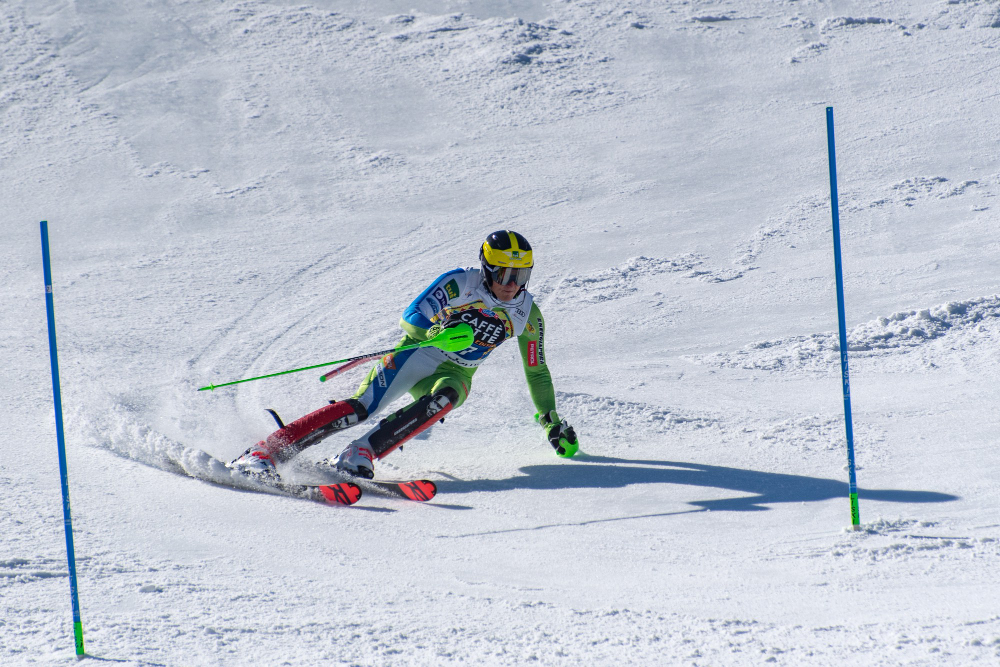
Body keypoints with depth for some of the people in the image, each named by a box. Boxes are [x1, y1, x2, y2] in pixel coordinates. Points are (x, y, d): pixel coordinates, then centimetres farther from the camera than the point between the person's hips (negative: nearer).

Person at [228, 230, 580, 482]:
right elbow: (410, 317, -15)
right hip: (417, 355, -3)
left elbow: (537, 372, 13)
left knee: (443, 399, -36)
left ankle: (360, 456, -41)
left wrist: (552, 422, 10)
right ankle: (261, 454, -30)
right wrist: (438, 333, -36)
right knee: (361, 407, -25)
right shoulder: (459, 283, -12)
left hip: (455, 374, 3)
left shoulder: (527, 314, 0)